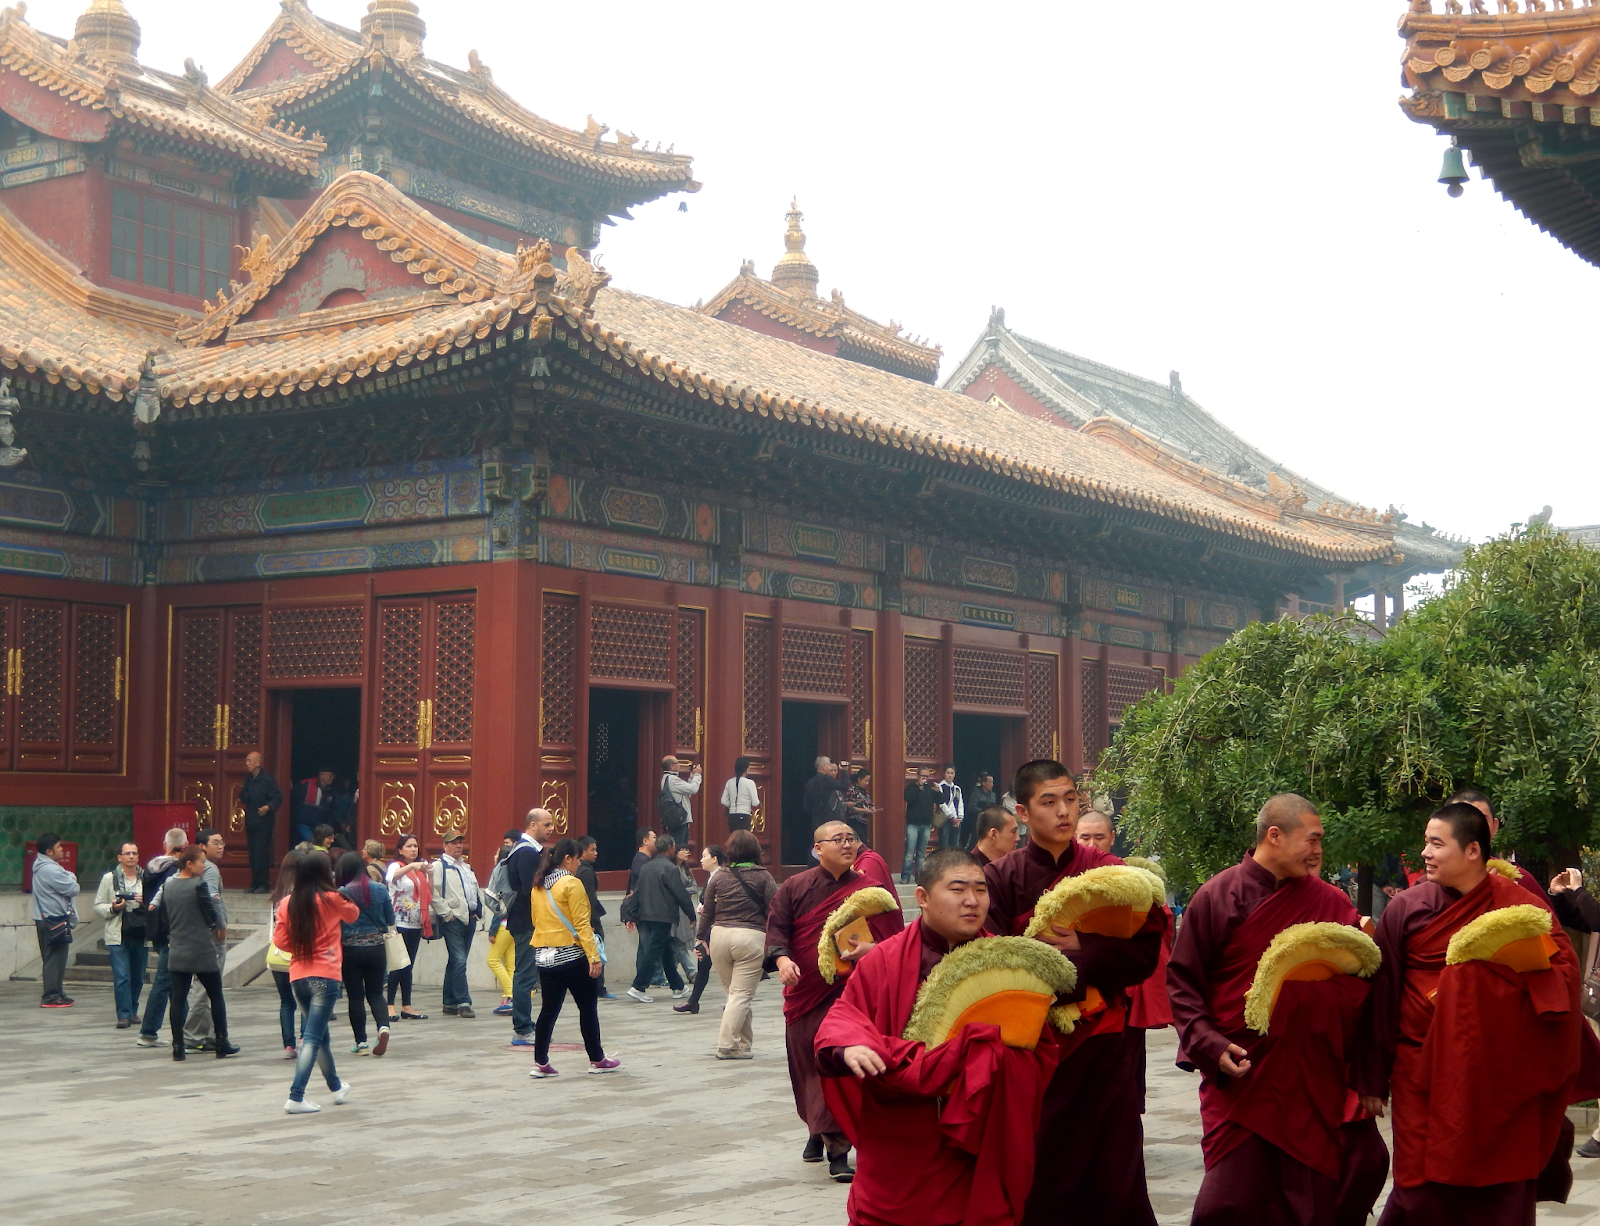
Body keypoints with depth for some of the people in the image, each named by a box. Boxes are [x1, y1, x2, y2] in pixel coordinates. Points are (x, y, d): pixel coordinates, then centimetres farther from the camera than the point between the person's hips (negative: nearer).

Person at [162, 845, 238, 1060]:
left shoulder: (167, 885, 3)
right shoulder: (199, 885, -15)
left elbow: (162, 914, 11)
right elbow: (212, 914, -11)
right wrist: (221, 927, 10)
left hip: (177, 953, 5)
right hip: (203, 952, -5)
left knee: (178, 998, 6)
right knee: (216, 996, 9)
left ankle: (178, 1047, 3)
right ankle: (221, 1044, 13)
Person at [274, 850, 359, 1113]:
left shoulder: (287, 904, 0)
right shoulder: (331, 899, -9)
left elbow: (280, 941, 1)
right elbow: (352, 915, 11)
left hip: (297, 976, 5)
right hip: (325, 976, -5)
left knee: (320, 1032, 21)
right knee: (313, 1037, -5)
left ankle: (337, 1086, 38)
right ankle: (296, 1097, -13)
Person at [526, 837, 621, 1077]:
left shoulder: (538, 886, 9)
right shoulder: (572, 884, -13)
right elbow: (582, 924, -17)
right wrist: (594, 956, -16)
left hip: (544, 956, 7)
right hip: (571, 956, -7)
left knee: (549, 1009, 9)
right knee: (588, 1008, 6)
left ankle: (540, 1063, 6)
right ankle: (597, 1060, 14)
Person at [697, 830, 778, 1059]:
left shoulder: (719, 876, 5)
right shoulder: (763, 877, -1)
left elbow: (707, 911, 10)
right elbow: (775, 909, -5)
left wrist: (702, 936, 23)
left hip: (720, 935, 3)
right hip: (752, 937, -3)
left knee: (732, 992, 13)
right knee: (741, 994, -2)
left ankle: (744, 1042, 17)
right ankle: (727, 1044, -8)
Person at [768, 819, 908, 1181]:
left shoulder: (870, 890, 4)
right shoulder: (794, 888, 5)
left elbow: (896, 938, 6)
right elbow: (776, 927, -1)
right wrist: (782, 958, -19)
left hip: (850, 992, -2)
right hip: (804, 990, 2)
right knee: (806, 1067, 12)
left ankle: (837, 1147, -11)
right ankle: (818, 1132, 35)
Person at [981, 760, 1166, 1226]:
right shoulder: (1002, 878, 0)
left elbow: (1143, 956, -2)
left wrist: (1080, 954, -14)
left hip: (1102, 1046, 1)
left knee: (1118, 1184, 3)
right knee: (1035, 1188, 3)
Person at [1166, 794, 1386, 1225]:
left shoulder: (1331, 903, 6)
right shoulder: (1218, 897, -2)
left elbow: (1356, 988, 10)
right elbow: (1182, 981, 1)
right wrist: (1211, 1046, -12)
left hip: (1315, 1084, 3)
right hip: (1241, 1075, -3)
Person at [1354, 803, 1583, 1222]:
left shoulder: (1522, 905, 1)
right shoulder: (1405, 909, 0)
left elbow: (1565, 971, -1)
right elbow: (1381, 997, 2)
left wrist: (1522, 966, -22)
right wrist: (1372, 1080, 2)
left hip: (1502, 1078, 1)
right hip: (1425, 1074, -1)